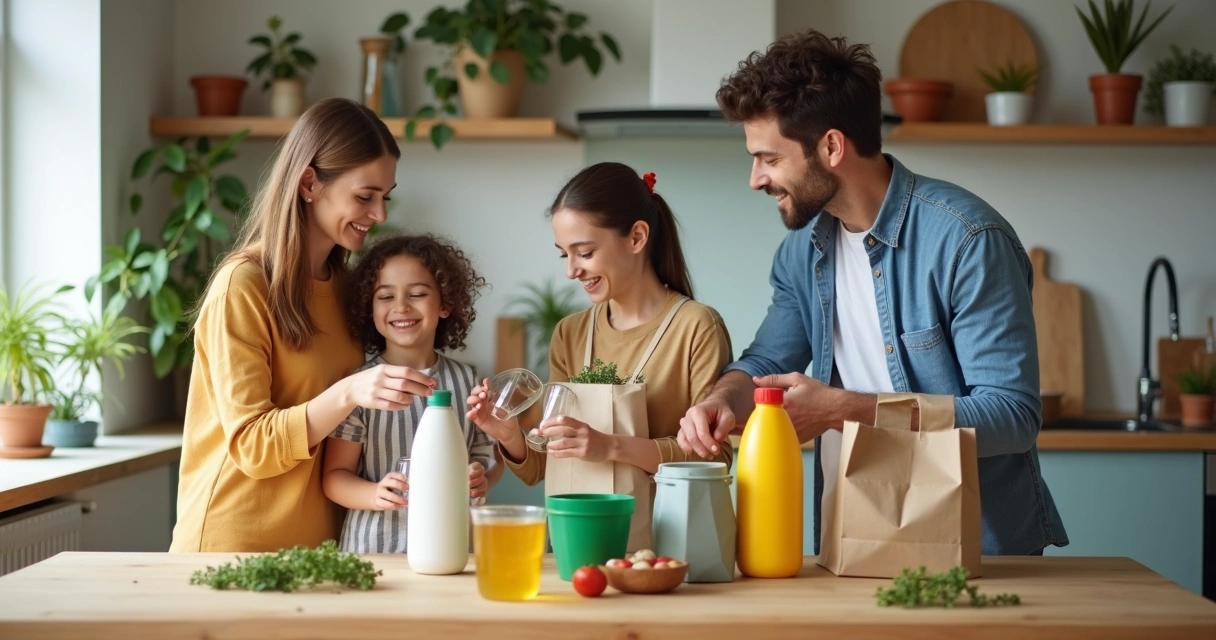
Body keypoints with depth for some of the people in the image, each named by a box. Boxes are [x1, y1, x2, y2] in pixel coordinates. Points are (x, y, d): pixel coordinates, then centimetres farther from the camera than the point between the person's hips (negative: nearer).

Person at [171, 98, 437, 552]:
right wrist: (348, 393, -31)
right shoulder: (243, 285, -15)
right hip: (237, 544, -7)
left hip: (319, 537, 7)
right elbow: (252, 446, -18)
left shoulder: (344, 282, 7)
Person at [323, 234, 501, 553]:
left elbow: (487, 454, 13)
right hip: (374, 547, -2)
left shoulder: (466, 381, 4)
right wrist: (376, 495, -21)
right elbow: (335, 475, -3)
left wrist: (483, 477, -8)